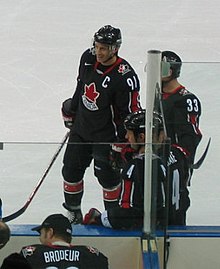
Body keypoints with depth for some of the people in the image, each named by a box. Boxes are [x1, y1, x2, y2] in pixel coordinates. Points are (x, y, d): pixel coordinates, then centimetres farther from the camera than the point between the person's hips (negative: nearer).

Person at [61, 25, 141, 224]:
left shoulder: (125, 77, -27)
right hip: (81, 128, 6)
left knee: (107, 176, -2)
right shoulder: (88, 58, -7)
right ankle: (73, 213, 28)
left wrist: (123, 141, -18)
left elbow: (132, 113, -20)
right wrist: (71, 109, 22)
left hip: (106, 135, -6)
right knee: (71, 170, 11)